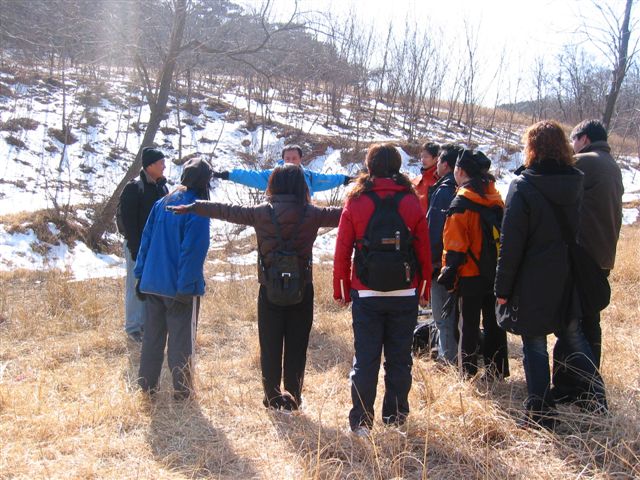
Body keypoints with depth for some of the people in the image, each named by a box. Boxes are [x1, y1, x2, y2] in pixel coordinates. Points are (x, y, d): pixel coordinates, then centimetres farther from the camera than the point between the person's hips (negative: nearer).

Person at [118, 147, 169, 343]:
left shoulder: (162, 187, 10)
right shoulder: (133, 188, -11)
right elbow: (128, 222, -14)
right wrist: (135, 249, -18)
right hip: (138, 246, -7)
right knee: (136, 287, 0)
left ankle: (147, 323, 22)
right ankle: (133, 327, 9)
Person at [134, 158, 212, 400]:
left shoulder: (162, 203, 7)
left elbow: (146, 239, 9)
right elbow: (194, 251, -18)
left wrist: (141, 275, 13)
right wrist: (186, 287, -17)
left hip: (153, 282, 6)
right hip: (181, 286, -6)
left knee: (152, 335, 15)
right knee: (182, 338, 4)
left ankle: (147, 384, 22)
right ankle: (182, 389, 11)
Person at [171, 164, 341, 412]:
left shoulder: (262, 213, -5)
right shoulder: (311, 214, -5)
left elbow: (227, 211, 4)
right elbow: (340, 214, 5)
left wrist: (192, 207, 15)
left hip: (270, 291, 0)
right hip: (302, 290, 0)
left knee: (270, 347, 12)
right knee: (296, 347, 11)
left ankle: (273, 398, 19)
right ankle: (293, 398, 18)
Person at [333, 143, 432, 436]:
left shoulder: (356, 202, -4)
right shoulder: (411, 203, -1)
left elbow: (342, 251, -3)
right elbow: (424, 252, 2)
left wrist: (340, 290, 7)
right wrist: (423, 290, 12)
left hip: (366, 296, -1)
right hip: (405, 296, 1)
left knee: (365, 359, 5)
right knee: (399, 359, 12)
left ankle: (361, 421, 8)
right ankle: (395, 417, 20)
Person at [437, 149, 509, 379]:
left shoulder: (461, 202, -14)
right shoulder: (495, 198, 5)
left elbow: (454, 244, -17)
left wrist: (448, 274, -9)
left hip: (470, 276, -6)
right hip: (496, 273, 6)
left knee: (468, 326, 4)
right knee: (494, 324, 14)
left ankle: (467, 374, 9)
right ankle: (498, 371, 21)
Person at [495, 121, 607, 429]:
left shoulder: (523, 187, -14)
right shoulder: (576, 182, 2)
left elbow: (511, 244, -14)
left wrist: (503, 288, -7)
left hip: (534, 283, -5)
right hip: (570, 280, 5)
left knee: (534, 346, 5)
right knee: (574, 338, 20)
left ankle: (541, 415, 11)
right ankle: (596, 402, 21)